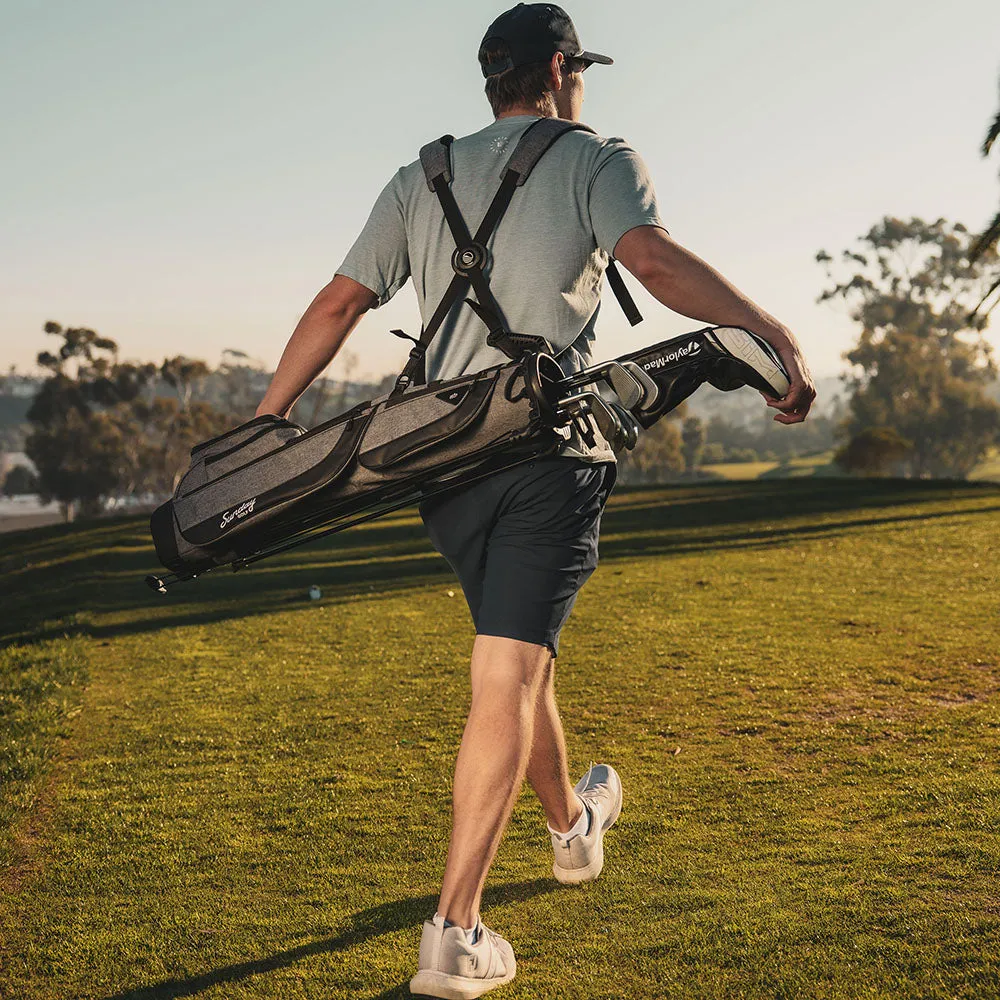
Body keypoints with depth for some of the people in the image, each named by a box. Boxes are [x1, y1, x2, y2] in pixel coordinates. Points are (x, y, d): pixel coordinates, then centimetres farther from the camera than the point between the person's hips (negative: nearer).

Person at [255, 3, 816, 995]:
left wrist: (265, 422, 17)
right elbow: (653, 259, -17)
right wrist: (774, 332, -24)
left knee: (521, 654, 23)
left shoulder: (421, 179, 17)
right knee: (507, 679, -8)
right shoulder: (598, 158, 4)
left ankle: (571, 824, 46)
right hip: (546, 451, -6)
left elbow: (338, 303, 12)